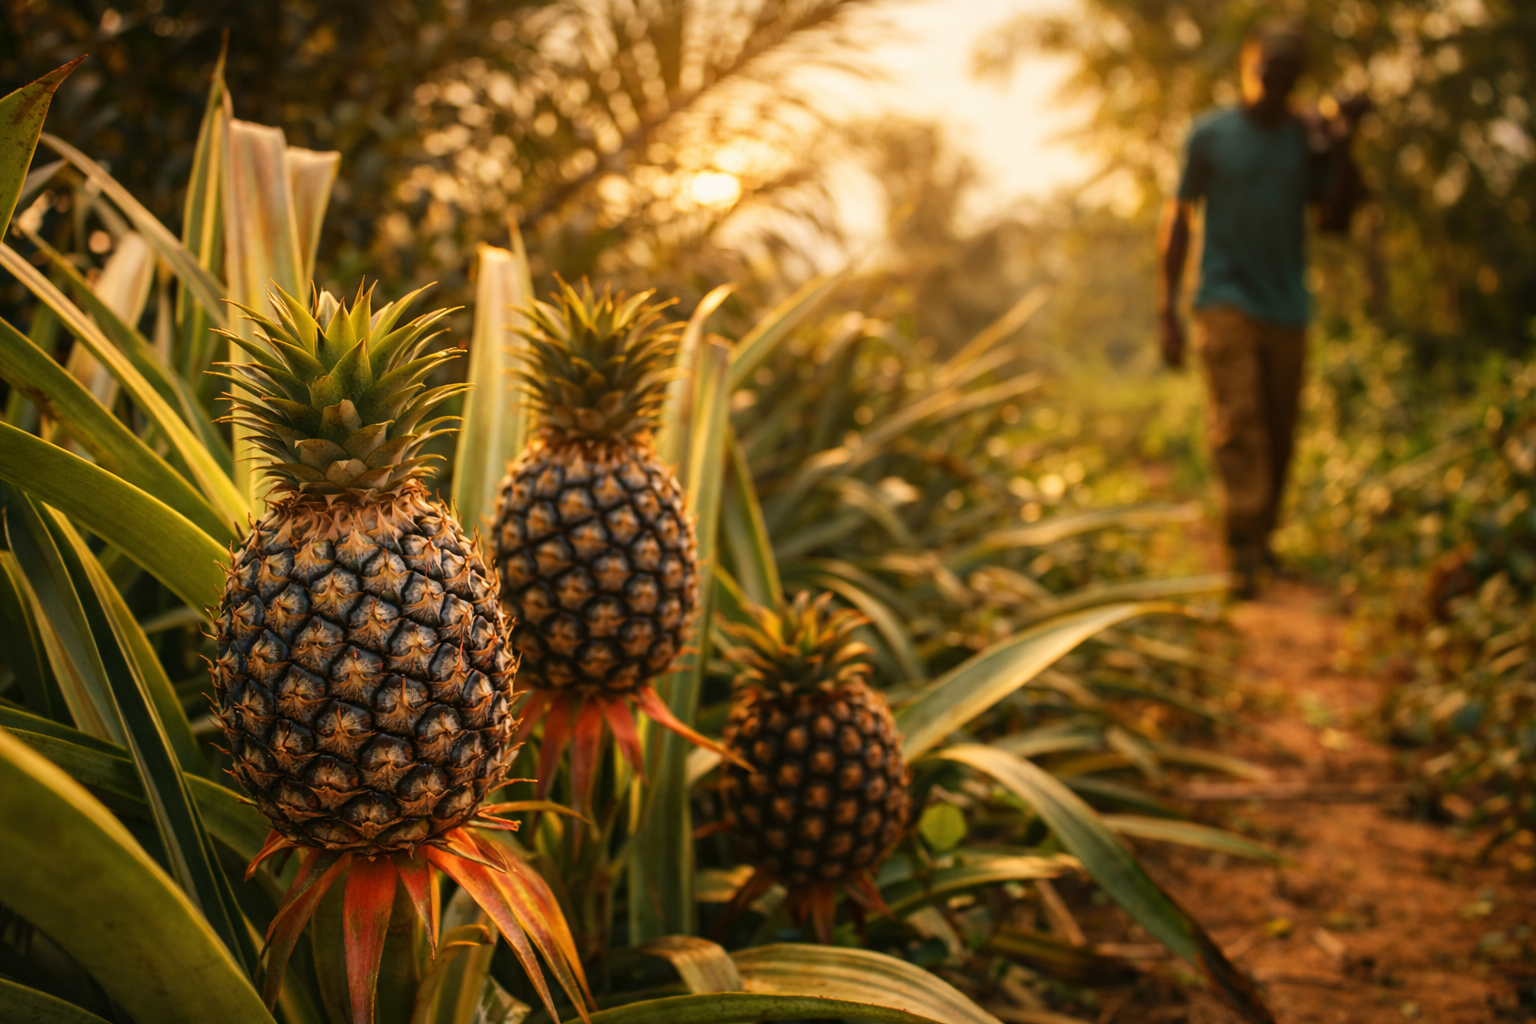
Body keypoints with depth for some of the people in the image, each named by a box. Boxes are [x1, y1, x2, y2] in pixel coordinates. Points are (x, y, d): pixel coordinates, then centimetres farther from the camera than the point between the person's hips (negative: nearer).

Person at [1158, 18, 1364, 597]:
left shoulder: (1309, 136, 8)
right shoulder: (1211, 134, 2)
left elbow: (1336, 217, 3)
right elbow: (1179, 218, 4)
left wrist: (1341, 146, -9)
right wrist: (1168, 309, -2)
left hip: (1286, 310, 3)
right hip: (1225, 303, -3)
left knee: (1278, 438, 6)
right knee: (1237, 423, -17)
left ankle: (1262, 537, 22)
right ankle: (1243, 553, -19)